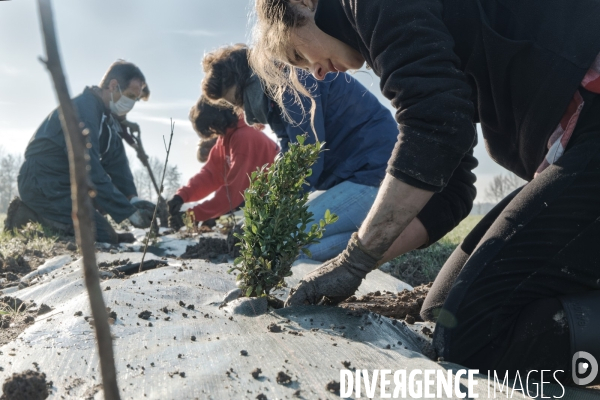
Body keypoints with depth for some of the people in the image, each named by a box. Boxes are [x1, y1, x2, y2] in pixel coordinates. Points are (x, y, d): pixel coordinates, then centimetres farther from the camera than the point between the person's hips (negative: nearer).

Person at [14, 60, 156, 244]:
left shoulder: (108, 117, 8)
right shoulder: (84, 108, -24)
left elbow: (116, 163, 2)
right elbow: (89, 170, -30)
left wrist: (133, 198, -13)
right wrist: (129, 211, -29)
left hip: (66, 182, 10)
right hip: (43, 185, -10)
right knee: (104, 236, -16)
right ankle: (28, 215, -4)